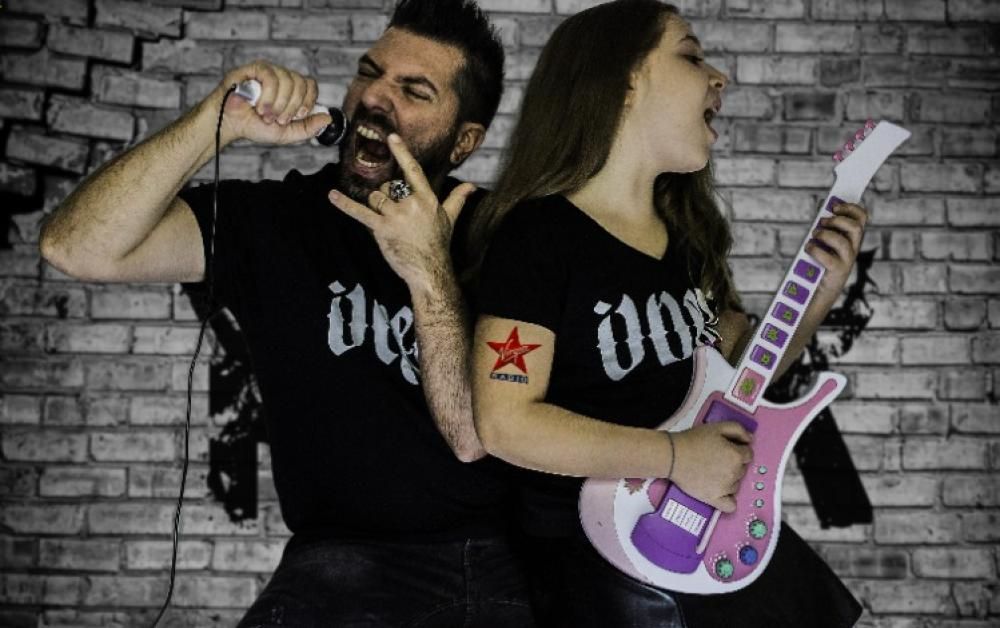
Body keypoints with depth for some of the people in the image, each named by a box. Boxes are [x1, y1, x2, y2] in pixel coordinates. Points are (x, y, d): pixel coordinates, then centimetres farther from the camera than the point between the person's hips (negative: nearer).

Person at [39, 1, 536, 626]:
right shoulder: (277, 219, 2)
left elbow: (474, 436, -10)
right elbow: (78, 248, -11)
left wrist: (428, 270, -20)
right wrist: (219, 120, -19)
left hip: (513, 551, 2)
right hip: (352, 557, -2)